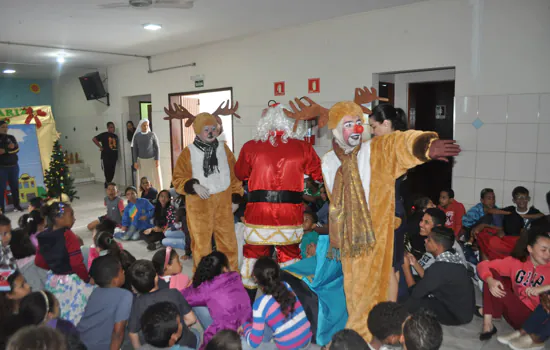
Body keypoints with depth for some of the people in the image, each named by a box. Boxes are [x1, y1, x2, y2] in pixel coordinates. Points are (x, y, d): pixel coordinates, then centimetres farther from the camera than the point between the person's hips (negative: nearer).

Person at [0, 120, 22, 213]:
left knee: (15, 186, 10)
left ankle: (17, 205, 19)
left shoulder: (11, 137, 10)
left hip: (13, 166, 3)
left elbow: (16, 149, -2)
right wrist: (9, 148, -19)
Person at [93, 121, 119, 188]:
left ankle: (108, 184, 24)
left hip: (114, 157, 6)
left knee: (112, 173, 9)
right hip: (106, 157, -5)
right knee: (107, 172, -4)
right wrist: (101, 147, -8)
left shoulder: (115, 136, 14)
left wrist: (117, 156, 12)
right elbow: (94, 139, -8)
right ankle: (108, 184, 7)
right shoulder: (104, 135, -3)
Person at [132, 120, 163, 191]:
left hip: (152, 159, -1)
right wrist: (135, 162, 0)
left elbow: (157, 148, -2)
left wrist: (157, 160, -8)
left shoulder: (152, 134, -2)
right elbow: (134, 149, 6)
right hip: (141, 160, 1)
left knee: (155, 178, -1)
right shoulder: (136, 136, 3)